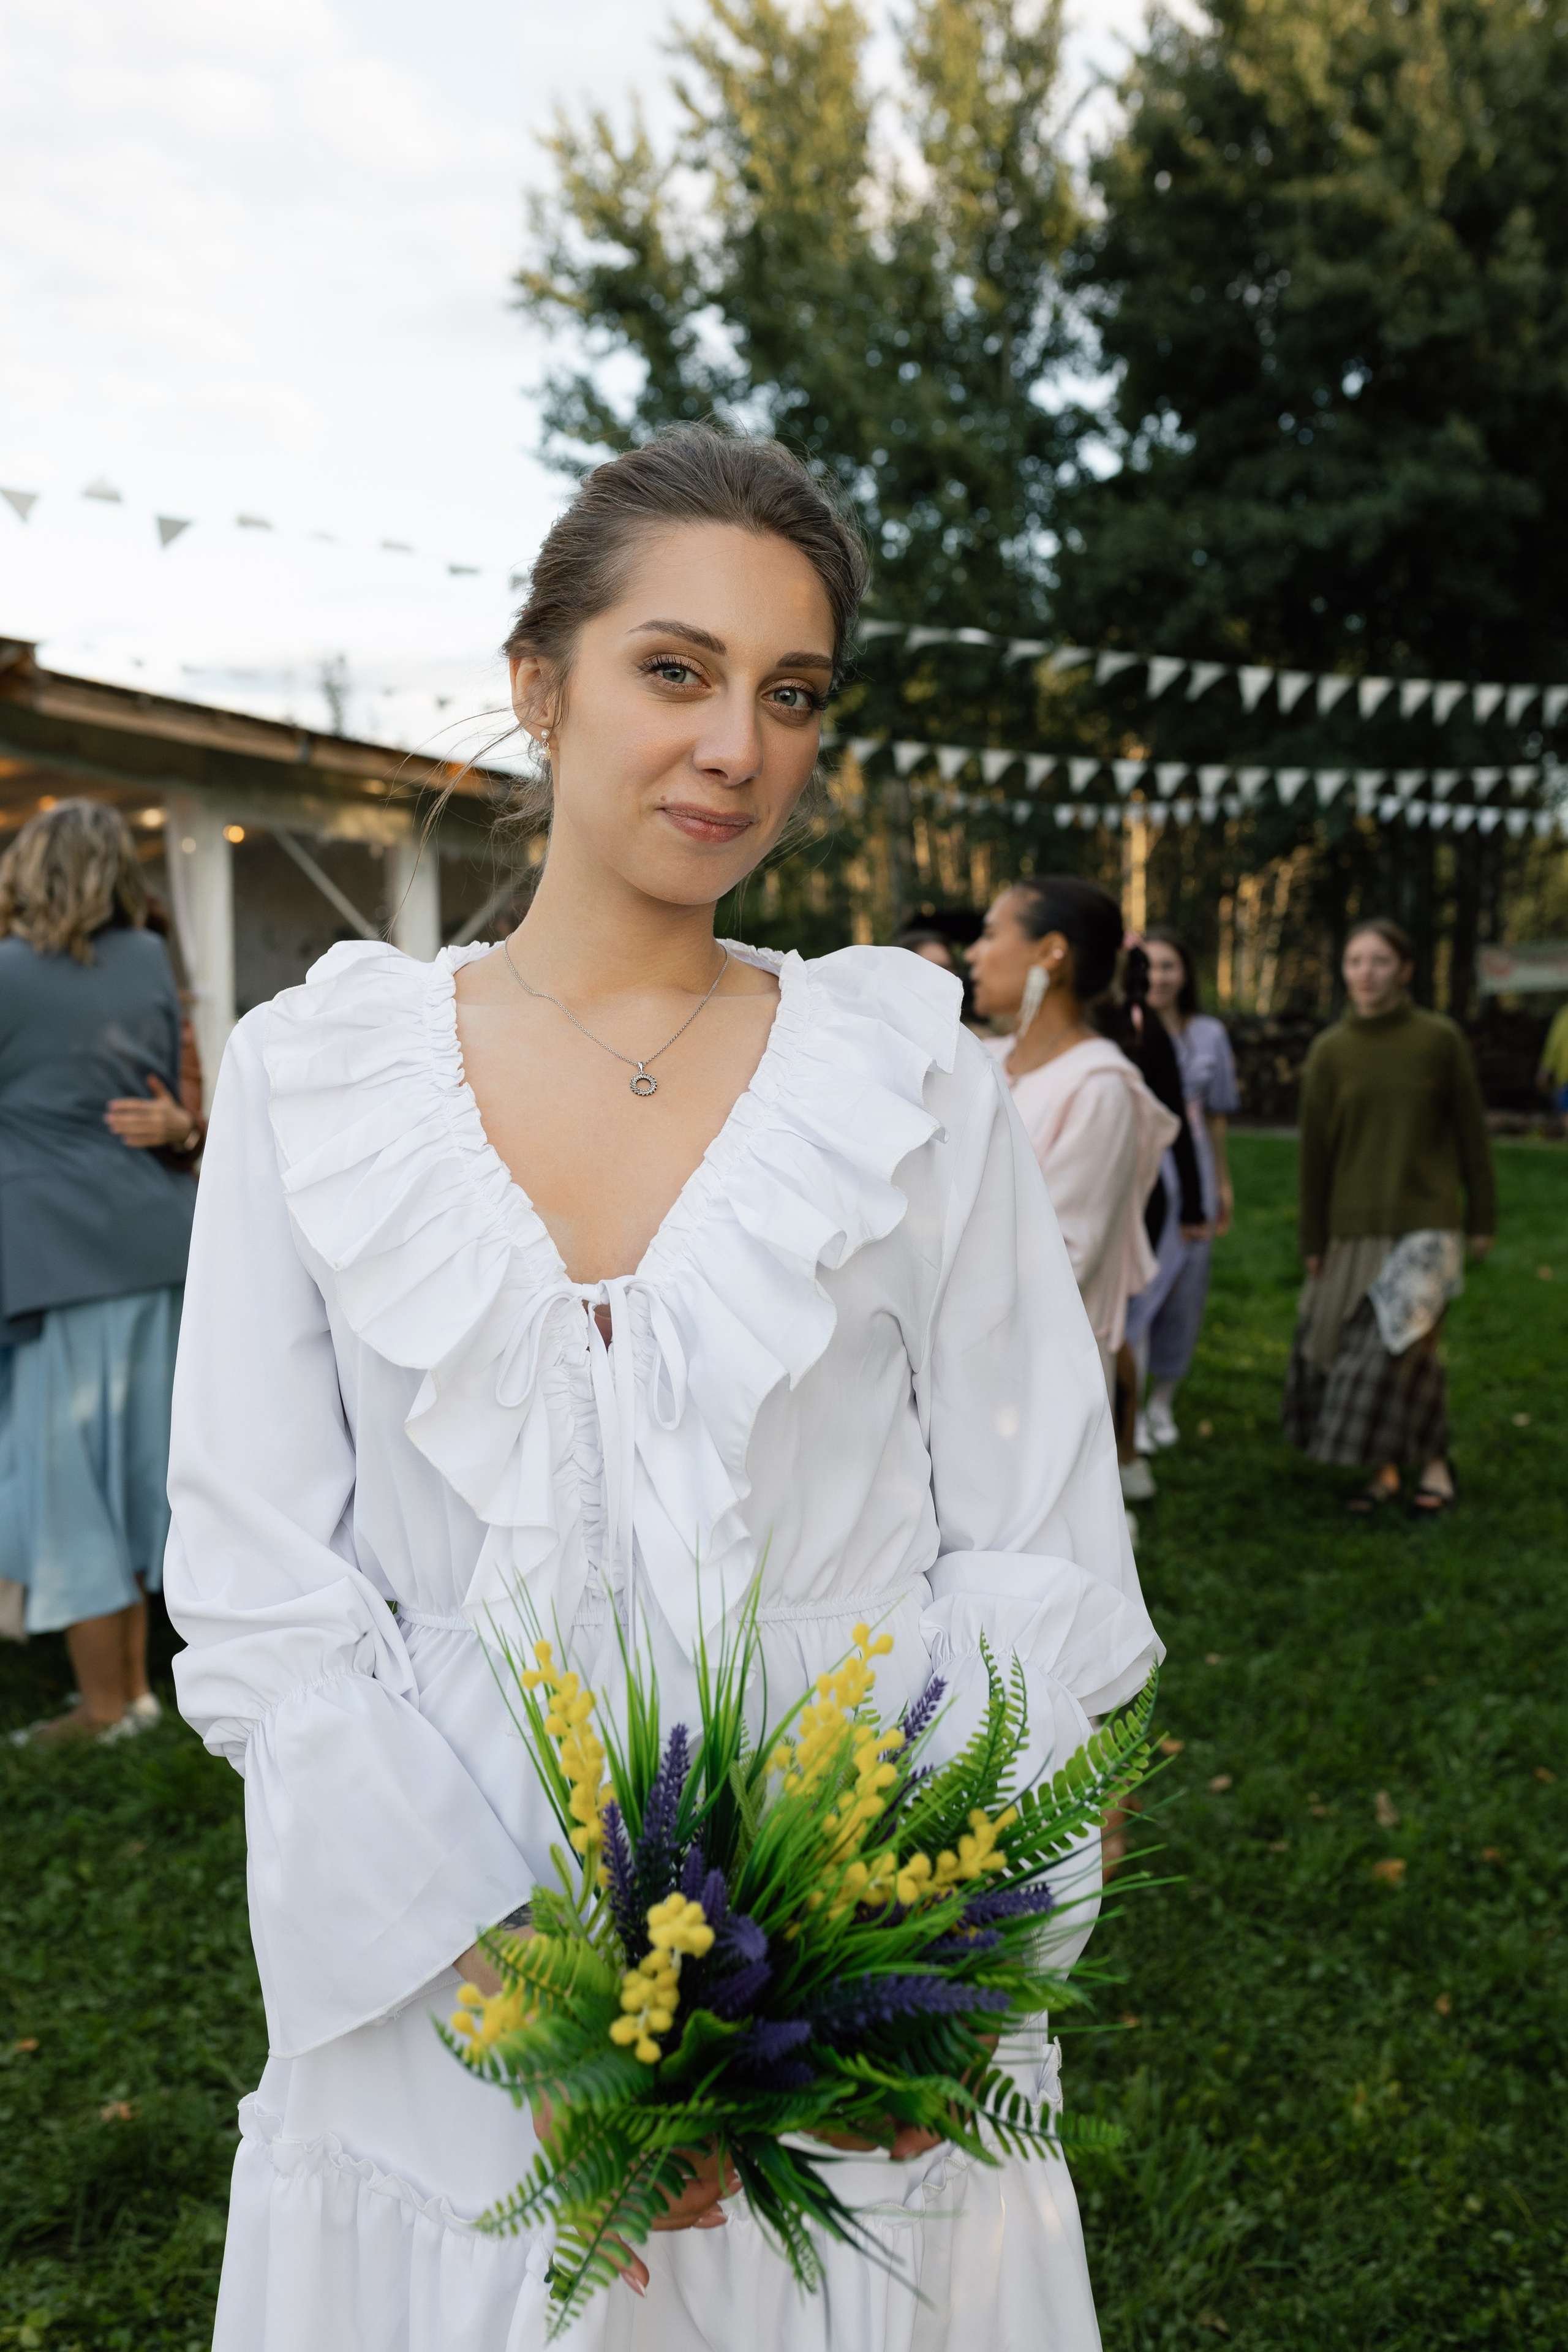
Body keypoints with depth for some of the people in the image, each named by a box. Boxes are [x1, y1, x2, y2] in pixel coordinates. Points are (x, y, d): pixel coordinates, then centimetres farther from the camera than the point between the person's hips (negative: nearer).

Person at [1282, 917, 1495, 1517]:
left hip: (1426, 1222, -3)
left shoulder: (1440, 1040, -4)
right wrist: (1312, 1240, 5)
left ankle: (1434, 1464, 8)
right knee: (1355, 1350, 4)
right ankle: (1384, 1469, 19)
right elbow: (1315, 1149, 4)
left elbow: (1471, 1132, 3)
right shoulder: (1330, 1050, 1)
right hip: (1354, 1227, 3)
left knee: (1407, 1346, -12)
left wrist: (1483, 1216, 4)